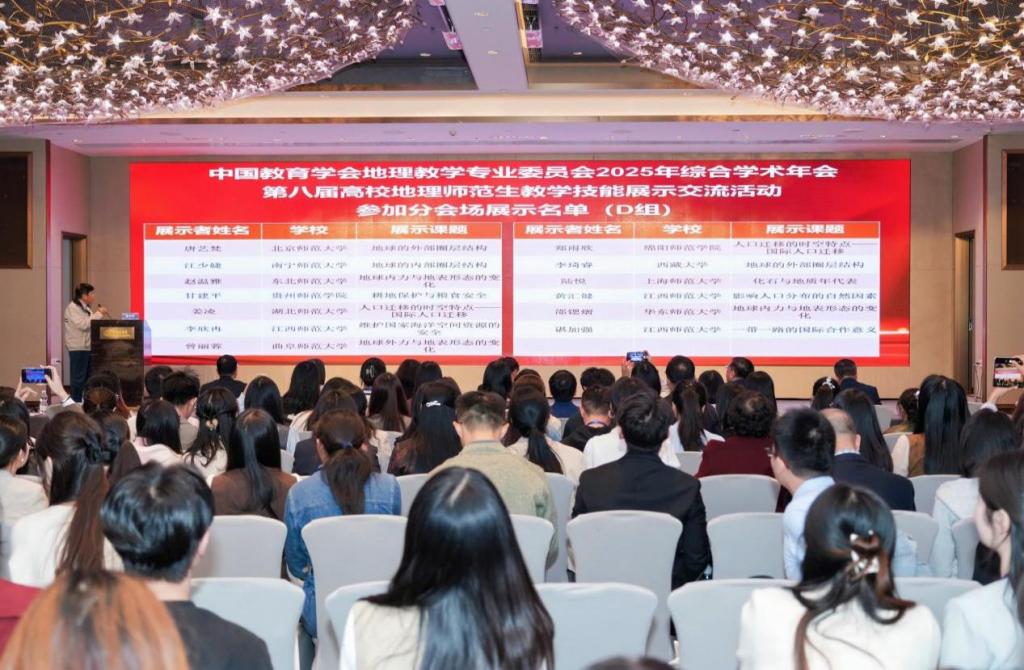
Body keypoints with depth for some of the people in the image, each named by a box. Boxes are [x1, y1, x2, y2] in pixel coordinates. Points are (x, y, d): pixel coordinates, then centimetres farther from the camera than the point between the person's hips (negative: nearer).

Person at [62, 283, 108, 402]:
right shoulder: (72, 308, -12)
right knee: (78, 378, -4)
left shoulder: (86, 308, 16)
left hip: (88, 347, 9)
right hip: (78, 348, -9)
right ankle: (76, 403, 1)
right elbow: (83, 325, -23)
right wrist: (98, 314, -18)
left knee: (88, 377, 11)